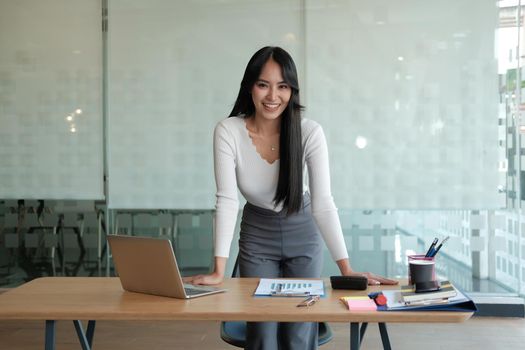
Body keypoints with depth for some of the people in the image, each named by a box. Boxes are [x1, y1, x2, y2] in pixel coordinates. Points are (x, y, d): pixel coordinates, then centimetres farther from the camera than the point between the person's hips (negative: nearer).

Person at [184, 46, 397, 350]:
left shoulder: (310, 133, -21)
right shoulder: (228, 132, -20)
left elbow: (323, 203, -23)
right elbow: (227, 200, -22)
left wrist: (346, 268, -30)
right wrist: (219, 271, -28)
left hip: (303, 236, 0)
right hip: (256, 237, 0)